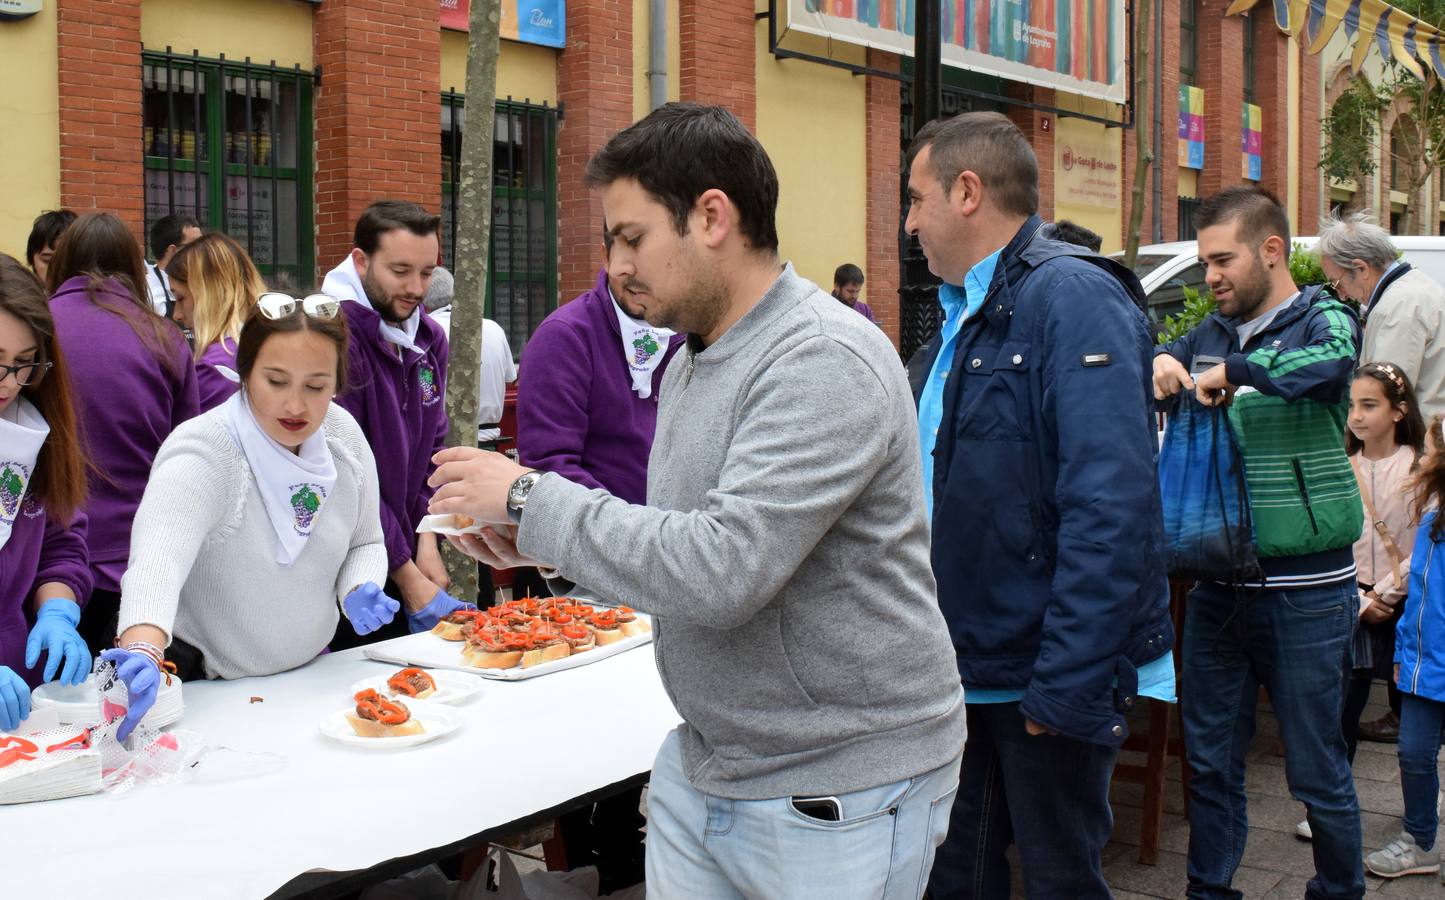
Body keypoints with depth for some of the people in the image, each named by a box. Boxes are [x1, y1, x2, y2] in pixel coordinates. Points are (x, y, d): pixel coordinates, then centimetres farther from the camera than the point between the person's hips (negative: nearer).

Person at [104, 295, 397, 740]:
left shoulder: (344, 434, -3)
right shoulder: (202, 452, -21)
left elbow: (365, 544, 11)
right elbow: (159, 556, -38)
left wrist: (359, 591, -11)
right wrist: (144, 652, -56)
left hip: (311, 674, 4)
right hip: (203, 685, -4)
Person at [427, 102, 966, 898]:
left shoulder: (825, 363, -21)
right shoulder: (689, 361, 9)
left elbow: (722, 570, -30)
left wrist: (531, 499, -21)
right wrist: (545, 540, -1)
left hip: (835, 795, -8)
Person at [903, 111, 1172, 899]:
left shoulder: (1072, 300, -16)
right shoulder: (960, 317, 12)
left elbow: (1109, 511, -25)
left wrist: (1067, 687, -26)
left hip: (1044, 682, -8)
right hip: (962, 671, 8)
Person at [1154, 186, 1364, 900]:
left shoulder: (1324, 322, -7)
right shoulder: (1211, 335, 10)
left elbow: (1330, 362, -29)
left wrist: (1232, 374, -32)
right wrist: (1157, 363, -14)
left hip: (1304, 591, -5)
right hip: (1218, 584, 5)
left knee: (1316, 770, 7)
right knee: (1210, 761, 13)